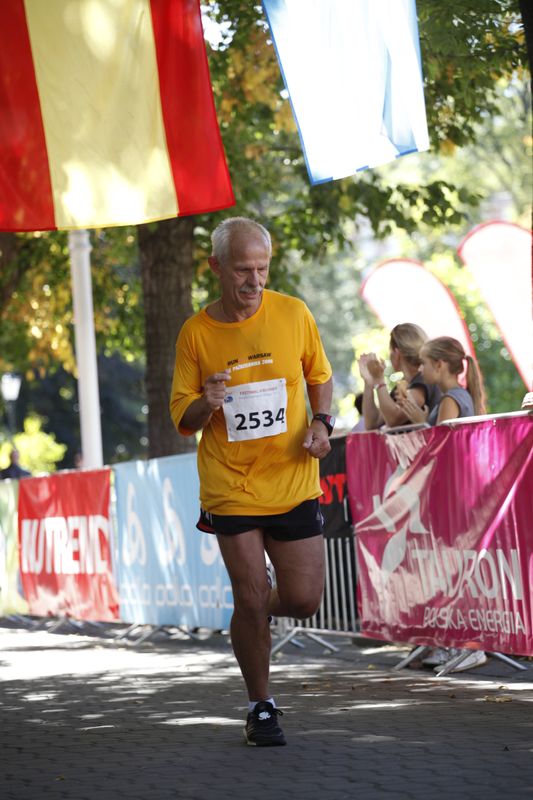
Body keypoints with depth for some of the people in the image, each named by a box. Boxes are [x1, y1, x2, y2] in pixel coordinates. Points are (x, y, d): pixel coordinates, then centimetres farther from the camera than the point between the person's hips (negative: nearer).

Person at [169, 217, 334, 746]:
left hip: (292, 481, 2)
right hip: (231, 485, -2)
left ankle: (257, 609, 36)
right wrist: (206, 404, -20)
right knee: (250, 600, -5)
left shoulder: (293, 314, 0)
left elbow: (319, 375, 16)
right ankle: (261, 707, 15)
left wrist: (321, 423, -3)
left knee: (304, 600, 0)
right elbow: (183, 419, 2)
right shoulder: (195, 333, -3)